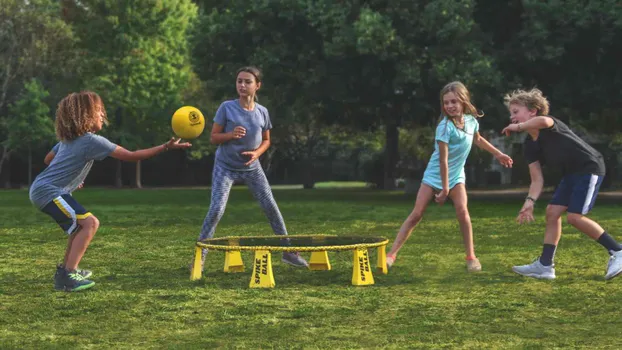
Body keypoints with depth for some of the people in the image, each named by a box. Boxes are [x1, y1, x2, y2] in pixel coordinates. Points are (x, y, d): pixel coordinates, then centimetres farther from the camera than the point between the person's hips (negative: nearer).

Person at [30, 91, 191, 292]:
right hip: (47, 191, -10)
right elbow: (130, 156, -16)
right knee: (89, 223, -18)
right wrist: (166, 147, -15)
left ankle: (66, 269, 30)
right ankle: (67, 277, -22)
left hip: (42, 188, 10)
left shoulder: (68, 138, 13)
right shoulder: (92, 141, -15)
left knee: (80, 224, 23)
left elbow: (48, 159, 26)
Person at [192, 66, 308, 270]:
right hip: (225, 167, -3)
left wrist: (257, 153, -10)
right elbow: (213, 138, -8)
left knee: (271, 207, 2)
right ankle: (200, 256, -4)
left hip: (251, 167, 3)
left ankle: (288, 251, 14)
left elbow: (266, 140, 11)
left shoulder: (262, 112, -2)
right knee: (216, 209, -15)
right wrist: (230, 134, -27)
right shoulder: (226, 108, -11)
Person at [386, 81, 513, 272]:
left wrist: (498, 154, 26)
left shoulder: (472, 120, -6)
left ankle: (471, 257, -4)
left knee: (462, 210, -16)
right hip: (435, 175, -4)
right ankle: (392, 254, -6)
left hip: (456, 175, 4)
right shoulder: (445, 127, -24)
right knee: (417, 214, -8)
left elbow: (477, 139, 19)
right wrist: (444, 188, -21)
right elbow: (443, 159, -23)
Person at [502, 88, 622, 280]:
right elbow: (537, 179, 2)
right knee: (552, 211, 3)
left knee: (575, 216, -15)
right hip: (571, 173, 9)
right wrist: (530, 201, -15)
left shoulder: (550, 123, -18)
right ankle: (545, 266, 8)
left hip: (590, 168, -9)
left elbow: (543, 121, -46)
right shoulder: (529, 146, 4)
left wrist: (518, 127, -30)